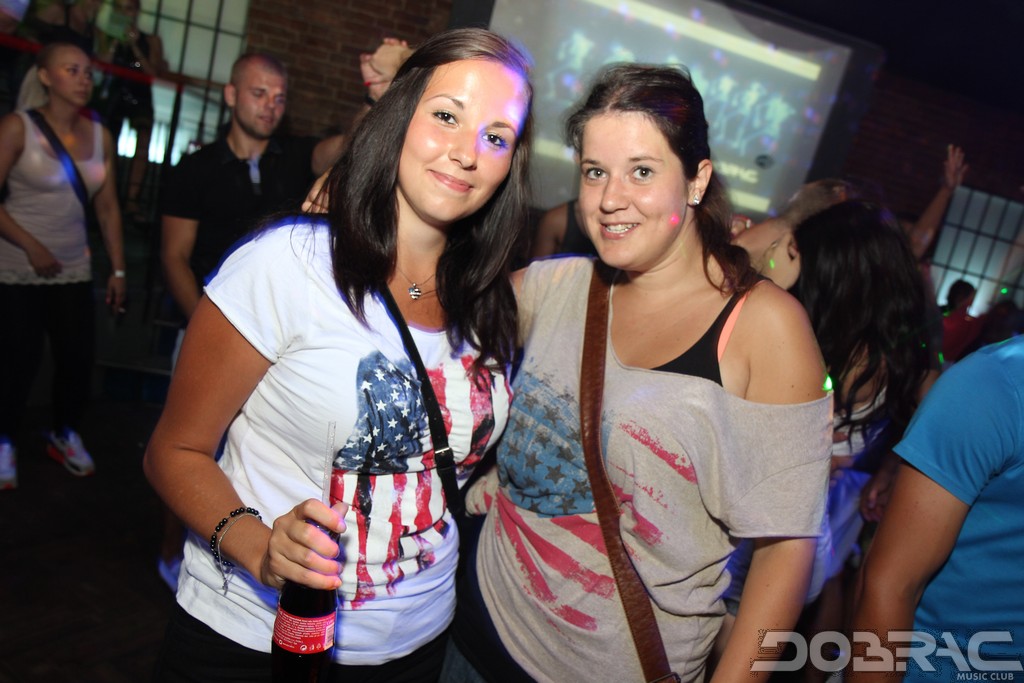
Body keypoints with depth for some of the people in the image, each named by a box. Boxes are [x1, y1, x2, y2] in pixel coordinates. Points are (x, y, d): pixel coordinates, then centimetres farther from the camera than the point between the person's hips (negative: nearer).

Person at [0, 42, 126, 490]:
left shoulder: (100, 138, 3)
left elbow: (107, 207, 5)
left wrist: (118, 269, 3)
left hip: (74, 271, 3)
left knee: (80, 358, 2)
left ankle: (65, 435, 26)